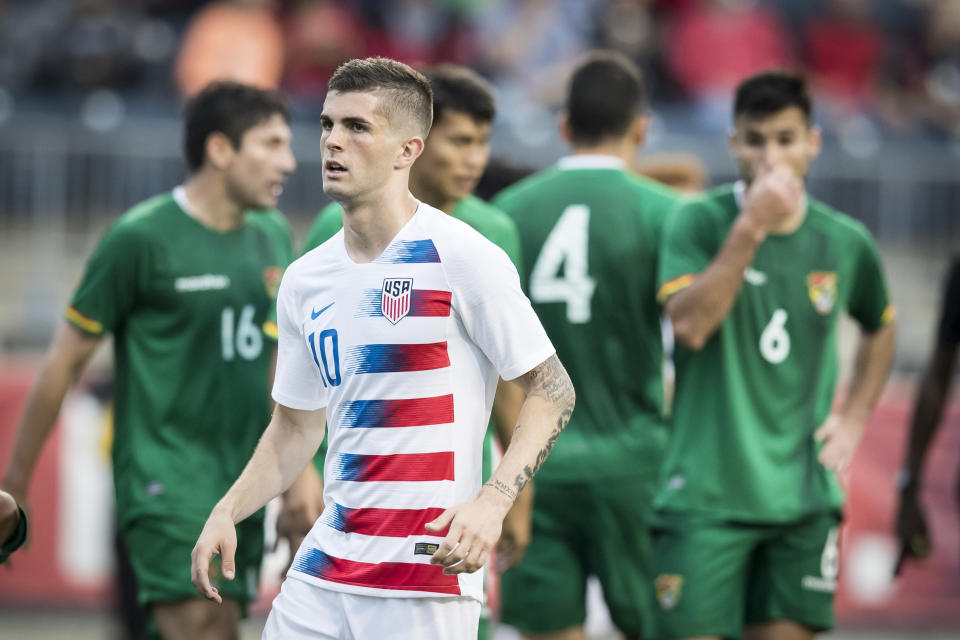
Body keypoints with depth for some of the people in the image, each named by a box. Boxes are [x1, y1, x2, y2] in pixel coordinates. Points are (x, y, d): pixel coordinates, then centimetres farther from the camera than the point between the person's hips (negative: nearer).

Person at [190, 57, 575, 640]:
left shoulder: (462, 258, -9)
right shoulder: (305, 279, 11)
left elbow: (553, 390, -6)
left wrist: (491, 503, -20)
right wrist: (227, 513, 4)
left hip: (429, 579, -6)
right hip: (322, 571, 6)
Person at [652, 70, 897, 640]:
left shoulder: (845, 243, 5)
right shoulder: (698, 223, -6)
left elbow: (881, 328, 25)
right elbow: (690, 326, -22)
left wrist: (854, 418, 12)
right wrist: (751, 228, -23)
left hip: (805, 500, 4)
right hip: (708, 496, -4)